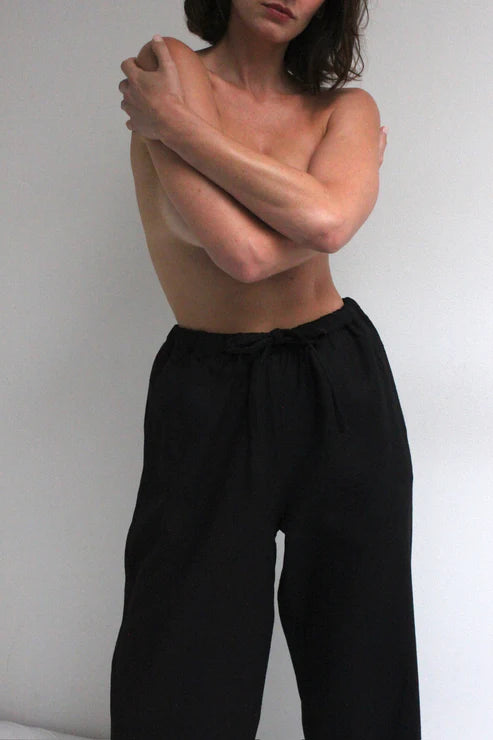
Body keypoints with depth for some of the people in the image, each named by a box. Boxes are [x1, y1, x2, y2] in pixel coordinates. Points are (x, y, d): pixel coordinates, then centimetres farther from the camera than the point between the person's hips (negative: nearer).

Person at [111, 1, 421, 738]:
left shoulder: (346, 110, 4)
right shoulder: (167, 71, -6)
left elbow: (329, 222, -21)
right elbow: (245, 252, -21)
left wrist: (177, 122, -16)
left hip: (341, 382, 3)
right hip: (209, 391, -2)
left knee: (358, 646, 10)